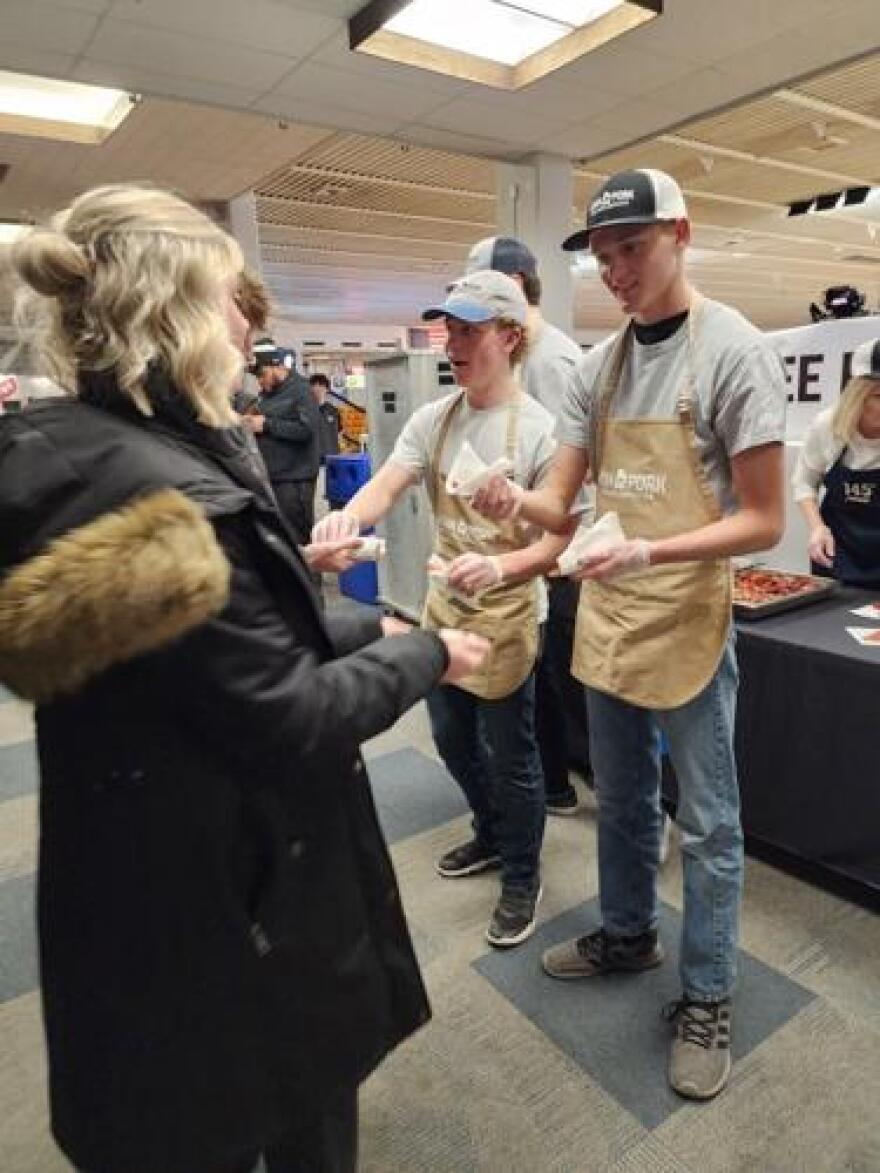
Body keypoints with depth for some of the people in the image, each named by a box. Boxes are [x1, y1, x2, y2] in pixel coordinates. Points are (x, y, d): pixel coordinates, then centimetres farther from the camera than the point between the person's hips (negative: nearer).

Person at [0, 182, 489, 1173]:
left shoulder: (83, 455, 1)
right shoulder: (156, 496, -30)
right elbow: (294, 720, -26)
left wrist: (377, 631, 6)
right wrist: (425, 656, -11)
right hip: (228, 894, -9)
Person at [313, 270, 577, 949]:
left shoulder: (539, 429, -15)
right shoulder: (432, 420, 2)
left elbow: (563, 537, -17)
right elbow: (386, 486, -10)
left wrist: (501, 567, -36)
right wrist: (350, 513, -33)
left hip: (506, 619, -6)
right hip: (443, 610, 7)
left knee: (510, 757, 8)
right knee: (453, 740, 22)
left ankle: (522, 877, 33)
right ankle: (492, 835, 49)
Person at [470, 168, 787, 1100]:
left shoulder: (734, 351, -12)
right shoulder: (596, 367, 6)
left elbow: (763, 522, -14)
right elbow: (560, 500, 4)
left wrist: (649, 553, -27)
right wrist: (515, 501, -18)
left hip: (687, 626, -6)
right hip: (604, 622, 6)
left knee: (705, 825, 10)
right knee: (621, 800, 22)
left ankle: (706, 998, 30)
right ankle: (627, 933, 44)